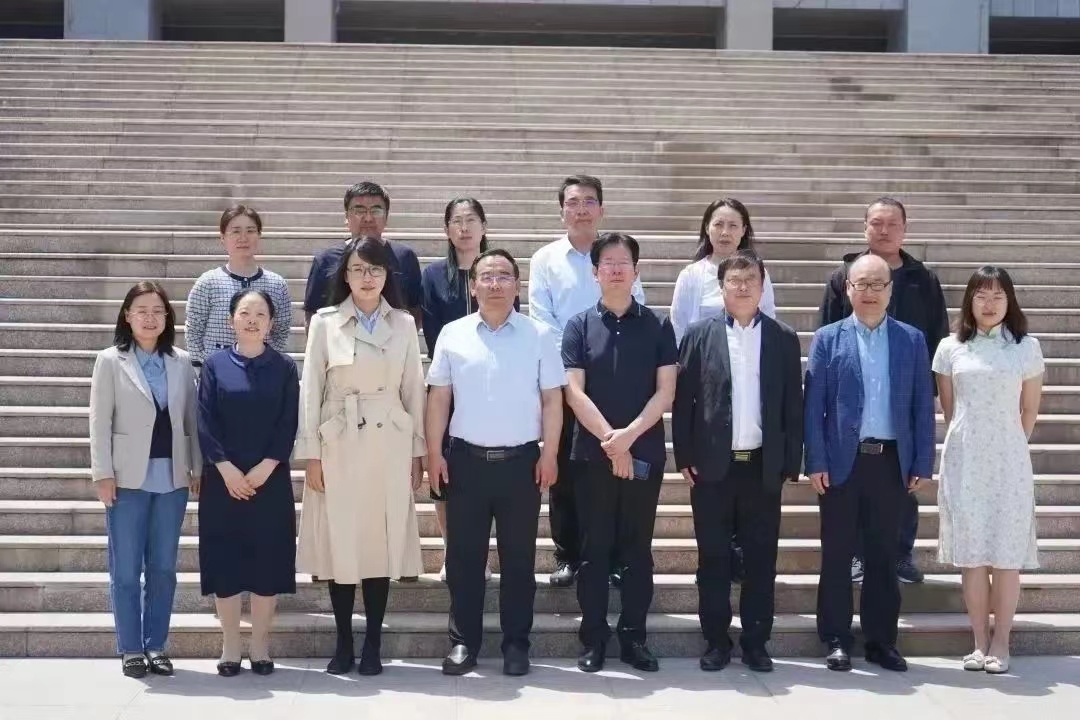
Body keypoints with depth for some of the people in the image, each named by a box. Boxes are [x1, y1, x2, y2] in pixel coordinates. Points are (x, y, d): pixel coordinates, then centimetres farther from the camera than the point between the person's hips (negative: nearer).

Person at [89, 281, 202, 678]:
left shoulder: (182, 362, 9)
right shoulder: (110, 361, 2)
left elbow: (191, 419, 9)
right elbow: (100, 422, -2)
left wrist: (198, 468, 4)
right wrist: (103, 474, -9)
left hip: (172, 477, 2)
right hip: (128, 478, -2)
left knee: (163, 567, 6)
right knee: (126, 569, 2)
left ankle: (156, 646, 14)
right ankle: (131, 649, 9)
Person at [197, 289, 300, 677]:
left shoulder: (284, 367, 4)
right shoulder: (215, 365, 3)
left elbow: (289, 424, -1)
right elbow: (205, 422, -1)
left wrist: (264, 469, -12)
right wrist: (227, 469, -12)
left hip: (270, 480, 0)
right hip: (224, 480, 0)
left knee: (267, 559, 2)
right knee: (224, 559, 2)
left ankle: (261, 646, 11)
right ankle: (230, 647, 12)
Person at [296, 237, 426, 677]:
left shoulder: (403, 324, 6)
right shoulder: (325, 322, 2)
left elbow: (414, 391, 8)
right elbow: (310, 391, 1)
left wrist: (417, 452, 5)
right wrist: (311, 453, -4)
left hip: (389, 444, 1)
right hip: (339, 444, -1)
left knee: (381, 541, 2)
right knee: (340, 542, 1)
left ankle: (373, 645, 10)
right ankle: (343, 644, 12)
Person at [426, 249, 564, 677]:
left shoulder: (539, 335, 1)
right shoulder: (453, 335, 3)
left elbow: (552, 399, 1)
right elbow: (438, 398, 5)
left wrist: (549, 455, -5)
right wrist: (434, 453, 0)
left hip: (521, 461, -1)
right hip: (466, 459, 1)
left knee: (518, 557, 7)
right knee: (463, 555, 6)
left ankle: (516, 644, 16)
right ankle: (463, 641, 16)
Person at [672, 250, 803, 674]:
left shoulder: (784, 340, 5)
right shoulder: (699, 336, 3)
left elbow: (793, 406, 5)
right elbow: (682, 400, 1)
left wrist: (791, 464, 0)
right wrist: (684, 458, -4)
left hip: (763, 466, 1)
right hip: (712, 465, -1)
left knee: (761, 558, 6)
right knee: (713, 558, 5)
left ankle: (756, 642, 16)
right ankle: (716, 642, 15)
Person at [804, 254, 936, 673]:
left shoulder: (912, 340, 6)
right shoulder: (828, 339, 2)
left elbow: (923, 406, 5)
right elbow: (813, 404, -1)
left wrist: (922, 464, 0)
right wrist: (816, 462, -8)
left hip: (891, 462, 1)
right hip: (841, 462, -1)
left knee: (883, 555, 8)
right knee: (837, 555, 5)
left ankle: (881, 640, 17)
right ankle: (836, 640, 13)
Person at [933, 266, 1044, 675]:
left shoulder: (1026, 347, 1)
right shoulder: (951, 349, 3)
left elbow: (1029, 410, 9)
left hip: (1007, 461, -1)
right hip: (963, 461, 1)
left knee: (1006, 556, 1)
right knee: (971, 556, 3)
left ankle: (1000, 644, 8)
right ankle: (980, 643, 11)